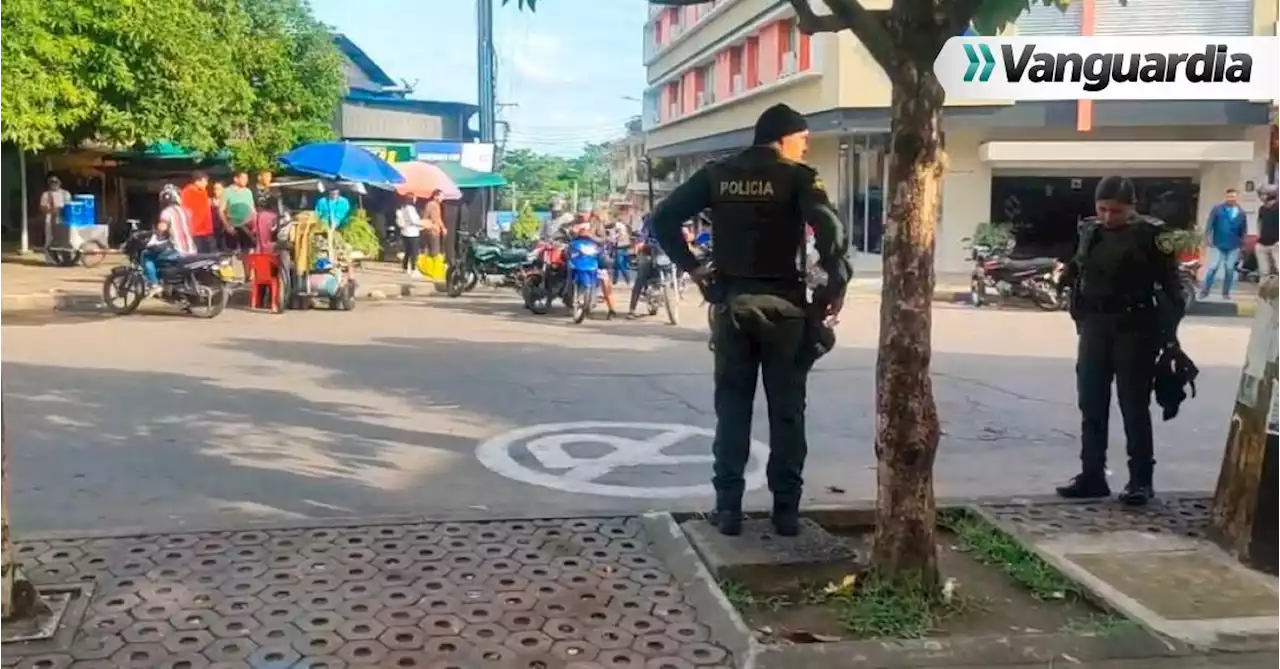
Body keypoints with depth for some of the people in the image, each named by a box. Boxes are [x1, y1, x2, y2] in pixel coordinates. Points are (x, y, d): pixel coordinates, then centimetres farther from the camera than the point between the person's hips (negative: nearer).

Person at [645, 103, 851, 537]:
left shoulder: (718, 174, 6)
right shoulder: (797, 177, -6)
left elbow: (663, 218, 1)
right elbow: (829, 228, -22)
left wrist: (690, 266, 5)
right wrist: (837, 284, -11)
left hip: (731, 302, 3)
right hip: (783, 303, -3)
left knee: (732, 407, 9)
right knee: (786, 409, 7)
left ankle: (728, 508, 9)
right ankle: (786, 510, 10)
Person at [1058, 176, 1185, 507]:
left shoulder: (1149, 233, -9)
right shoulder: (1089, 231, 6)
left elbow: (1171, 284, -9)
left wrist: (1169, 332, -12)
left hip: (1135, 329, -5)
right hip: (1094, 327, 5)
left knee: (1134, 408, 1)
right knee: (1091, 406, 8)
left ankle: (1141, 479, 11)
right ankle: (1092, 475, 17)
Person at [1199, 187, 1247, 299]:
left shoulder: (1241, 213, 5)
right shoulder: (1217, 209, -5)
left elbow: (1243, 230, 11)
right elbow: (1209, 224, -5)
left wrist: (1242, 244, 10)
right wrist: (1208, 238, -12)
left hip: (1233, 246, 3)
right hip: (1218, 245, -3)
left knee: (1230, 269, 7)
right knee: (1213, 267, -7)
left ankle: (1226, 293, 16)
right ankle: (1204, 292, -2)